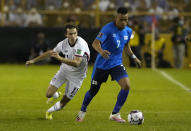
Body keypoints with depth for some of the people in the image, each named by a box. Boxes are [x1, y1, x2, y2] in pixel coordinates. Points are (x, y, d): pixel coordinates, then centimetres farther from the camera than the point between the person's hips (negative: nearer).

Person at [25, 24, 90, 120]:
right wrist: (34, 60, 13)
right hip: (64, 70, 4)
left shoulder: (81, 44, -30)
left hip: (76, 75, -4)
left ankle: (50, 111, 37)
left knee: (62, 104, 4)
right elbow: (50, 52, 7)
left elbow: (76, 63, -41)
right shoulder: (64, 43, -12)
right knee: (49, 94, -6)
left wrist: (60, 58, -50)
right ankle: (55, 95, 32)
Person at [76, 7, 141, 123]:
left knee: (126, 85, -19)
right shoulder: (108, 29, -20)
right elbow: (95, 43, -32)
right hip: (102, 64, -4)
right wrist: (101, 51, -51)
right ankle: (83, 111, 37)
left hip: (117, 64, 4)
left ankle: (115, 114, -6)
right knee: (93, 90, 7)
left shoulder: (128, 31, 0)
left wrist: (134, 57, 24)